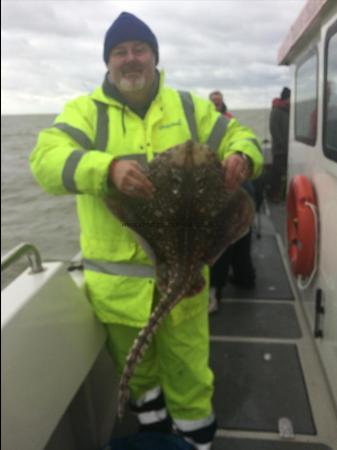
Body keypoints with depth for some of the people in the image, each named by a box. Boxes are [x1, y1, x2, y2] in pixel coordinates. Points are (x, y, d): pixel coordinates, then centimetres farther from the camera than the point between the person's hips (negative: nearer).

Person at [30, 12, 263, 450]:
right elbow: (46, 159, -17)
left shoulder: (188, 106, 6)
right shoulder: (85, 110, -2)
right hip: (117, 274, 0)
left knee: (188, 368, 15)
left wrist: (241, 157, -18)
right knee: (134, 364, 24)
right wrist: (108, 168, -37)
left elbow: (239, 135, 8)